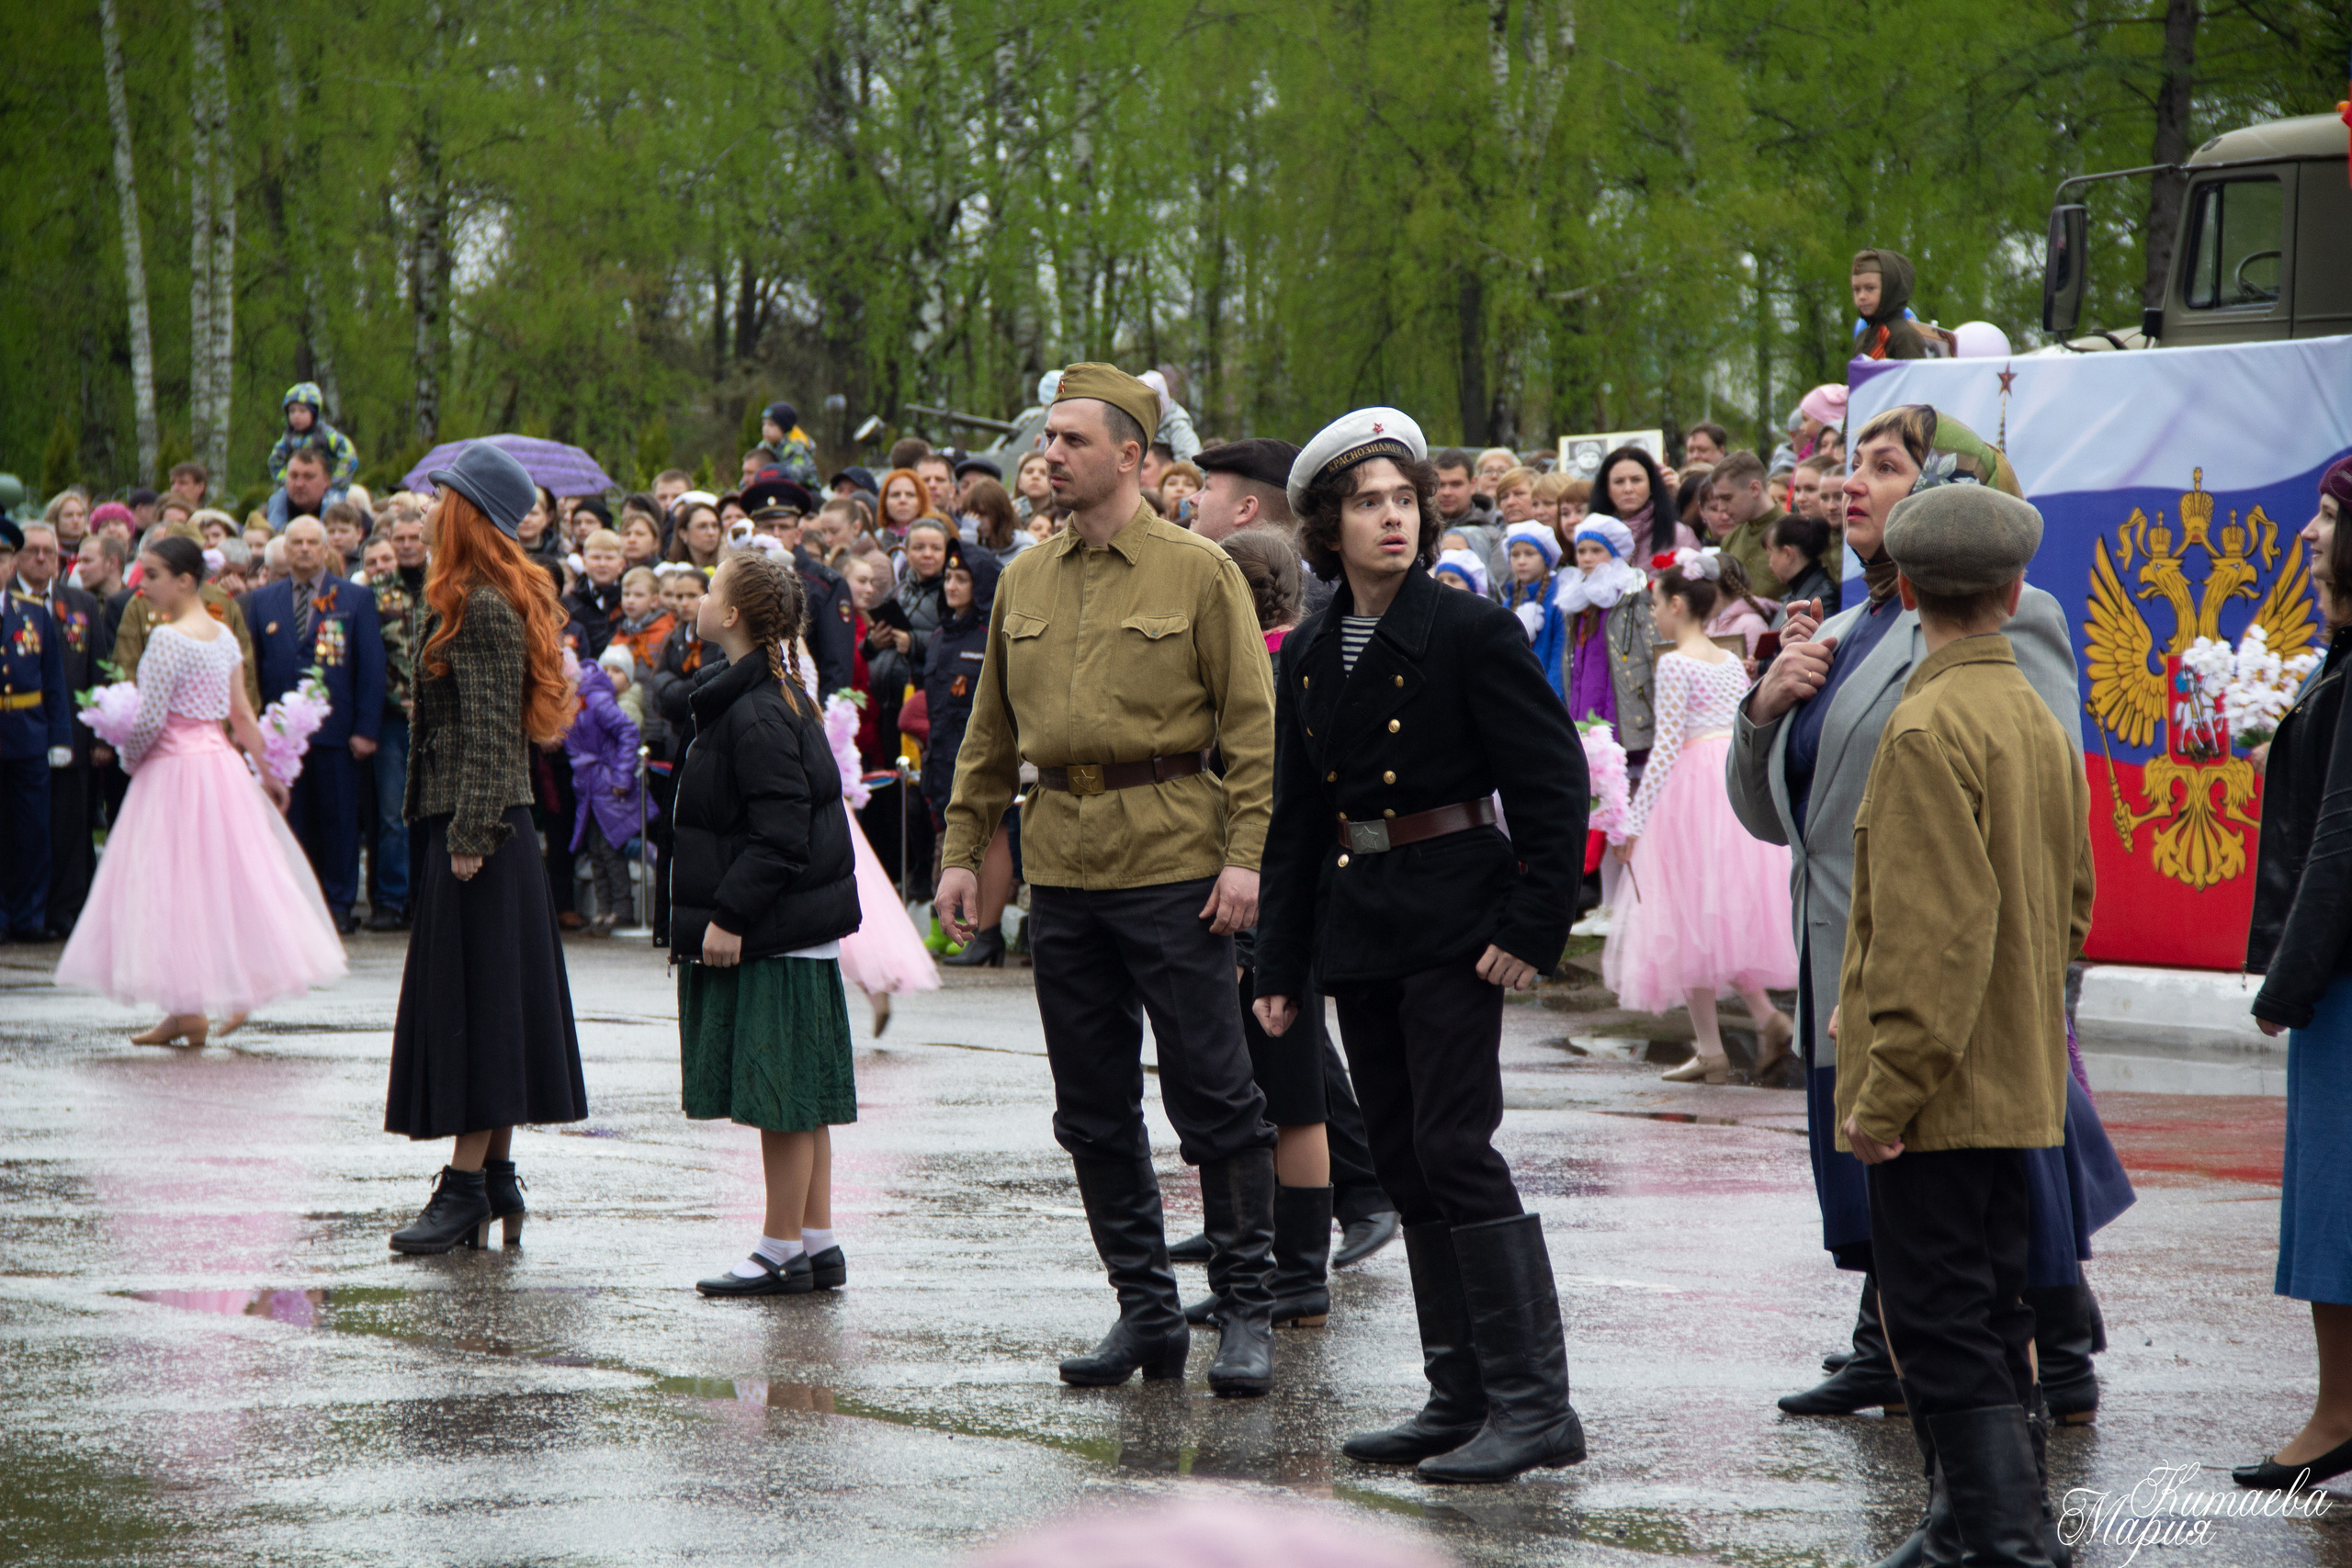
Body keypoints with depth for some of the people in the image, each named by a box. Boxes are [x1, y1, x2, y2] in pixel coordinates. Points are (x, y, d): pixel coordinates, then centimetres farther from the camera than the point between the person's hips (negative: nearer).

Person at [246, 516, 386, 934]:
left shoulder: (356, 599, 5)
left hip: (335, 728, -2)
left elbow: (372, 667, 2)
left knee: (338, 819, 1)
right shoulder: (261, 601, 11)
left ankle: (338, 905, 9)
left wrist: (366, 728, -5)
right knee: (288, 819, 3)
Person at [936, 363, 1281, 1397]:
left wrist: (1246, 853, -13)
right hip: (1061, 868, 5)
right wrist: (962, 849, 12)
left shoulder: (1199, 573, -3)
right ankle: (1145, 1311, 16)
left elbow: (1251, 721, -5)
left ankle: (1247, 1312, 5)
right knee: (1093, 1109, 7)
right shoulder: (1024, 581, 12)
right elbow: (991, 731, 18)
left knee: (1212, 1097, -3)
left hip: (1173, 863, -5)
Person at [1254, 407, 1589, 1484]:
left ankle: (1535, 1404, -10)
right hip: (1356, 931, 7)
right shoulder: (1309, 657, 11)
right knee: (1403, 1163, 8)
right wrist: (1281, 963, 14)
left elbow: (1555, 786, -9)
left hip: (1455, 925, -7)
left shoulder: (1473, 632, -8)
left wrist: (1533, 928, -15)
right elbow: (1295, 819, 17)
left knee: (1455, 1149, -12)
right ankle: (1461, 1398, 14)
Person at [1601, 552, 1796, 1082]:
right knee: (1727, 915, 17)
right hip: (1741, 784, 8)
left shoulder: (1675, 664, -11)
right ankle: (1766, 1016, 0)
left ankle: (1710, 1051, 3)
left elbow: (1667, 746, -15)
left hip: (1694, 787, -7)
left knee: (1692, 919, 1)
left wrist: (1635, 821, -13)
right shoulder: (1732, 663, 11)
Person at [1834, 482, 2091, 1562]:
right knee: (1989, 1322, 16)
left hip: (1941, 1097, -9)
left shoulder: (1929, 728, -17)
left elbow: (1937, 932, -21)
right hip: (2020, 1087, 9)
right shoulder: (2042, 724, 10)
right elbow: (2070, 908, 18)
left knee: (1943, 1332, -6)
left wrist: (1887, 1090, -18)